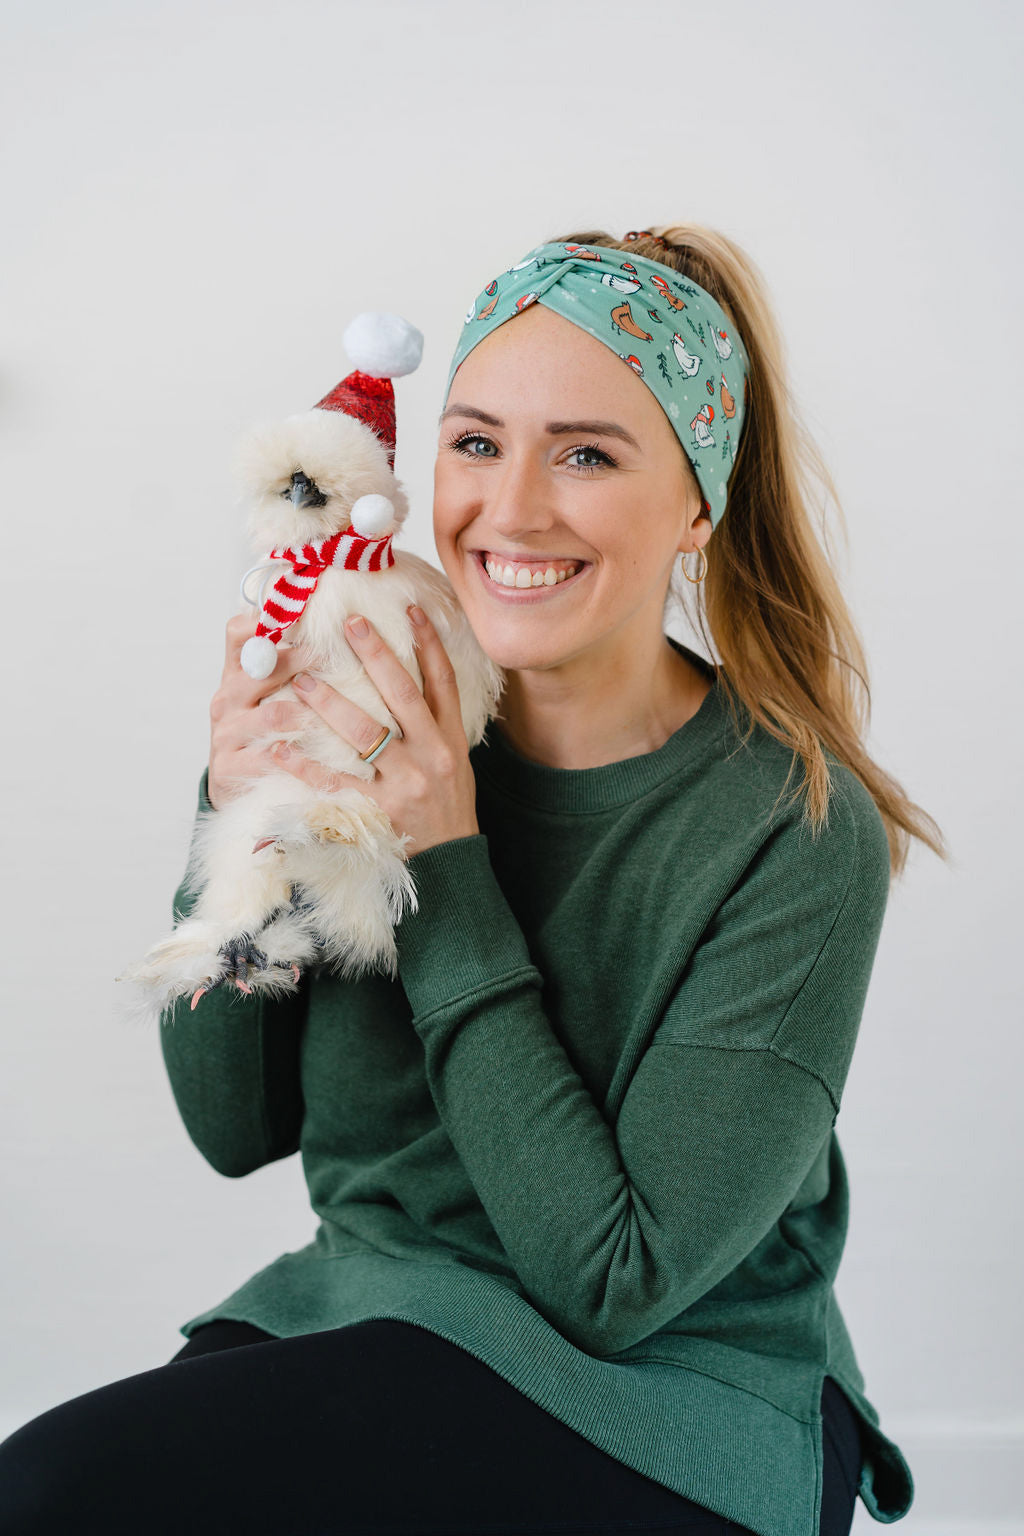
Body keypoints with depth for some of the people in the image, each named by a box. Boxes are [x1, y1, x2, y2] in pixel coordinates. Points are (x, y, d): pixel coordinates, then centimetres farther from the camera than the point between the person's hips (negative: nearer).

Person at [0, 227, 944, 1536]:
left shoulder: (800, 836, -17)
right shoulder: (380, 732, -4)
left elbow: (611, 1283, -20)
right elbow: (235, 1128, 2)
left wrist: (448, 868, -22)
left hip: (667, 1429, -4)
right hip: (369, 1316, 5)